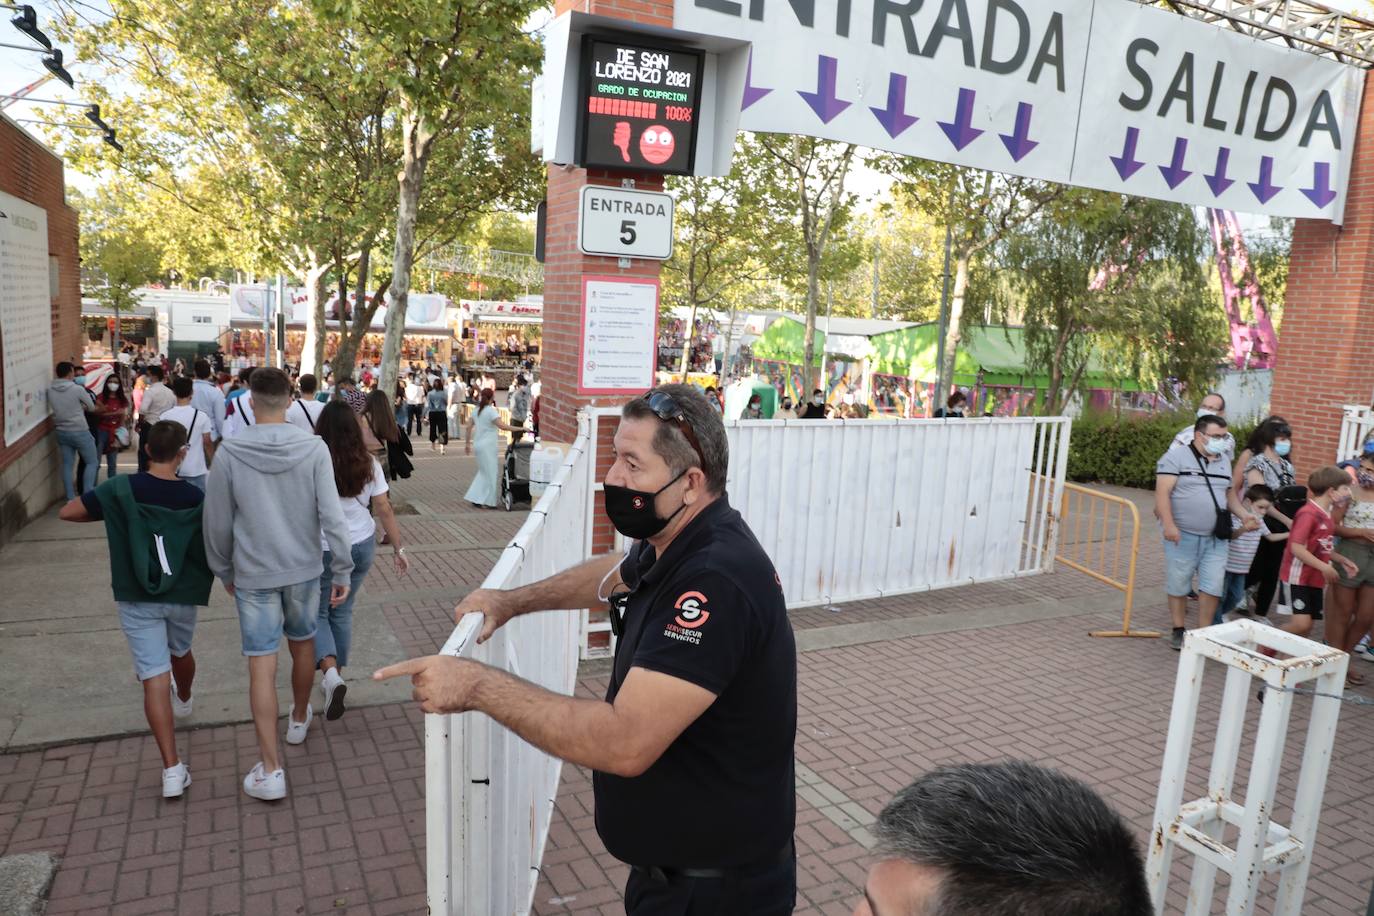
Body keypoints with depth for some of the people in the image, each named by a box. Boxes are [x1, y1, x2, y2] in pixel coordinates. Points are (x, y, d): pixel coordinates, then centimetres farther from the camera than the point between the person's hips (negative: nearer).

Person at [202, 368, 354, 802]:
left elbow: (217, 522, -2)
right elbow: (332, 515, -13)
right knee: (303, 644, 22)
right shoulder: (314, 449, -11)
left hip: (253, 575, -1)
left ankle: (271, 770, 2)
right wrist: (343, 570, -4)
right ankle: (299, 718, 45)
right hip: (304, 569, 2)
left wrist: (224, 570, 14)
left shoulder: (229, 453, -10)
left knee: (262, 665, 1)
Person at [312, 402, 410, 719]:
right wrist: (398, 547, 3)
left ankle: (330, 674, -10)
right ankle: (336, 674, 30)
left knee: (316, 612, 11)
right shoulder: (368, 464, -5)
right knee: (343, 611, 19)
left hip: (322, 549, -3)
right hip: (362, 546, 4)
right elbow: (384, 509, -4)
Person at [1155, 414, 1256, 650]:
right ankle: (1179, 631, 19)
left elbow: (1229, 493, 23)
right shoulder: (1176, 456, -7)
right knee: (1178, 584, 4)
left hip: (1216, 538, 5)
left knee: (1212, 586, 1)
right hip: (1183, 536, -5)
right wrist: (1168, 524, -24)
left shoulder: (1223, 461, 14)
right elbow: (1162, 492, -14)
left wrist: (1244, 515, 5)